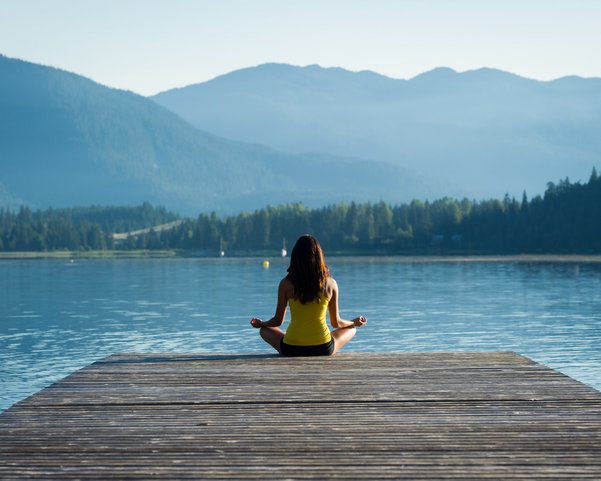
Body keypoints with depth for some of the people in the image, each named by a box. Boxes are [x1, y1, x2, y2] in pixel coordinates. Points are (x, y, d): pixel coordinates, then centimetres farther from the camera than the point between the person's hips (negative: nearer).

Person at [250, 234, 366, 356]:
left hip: (292, 350, 0)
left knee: (265, 330, 30)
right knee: (351, 329, 29)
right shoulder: (330, 283, -4)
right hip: (323, 350, 0)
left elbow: (277, 321, 4)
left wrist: (260, 324, 27)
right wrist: (355, 323, 28)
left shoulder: (286, 284, -5)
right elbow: (336, 323, 6)